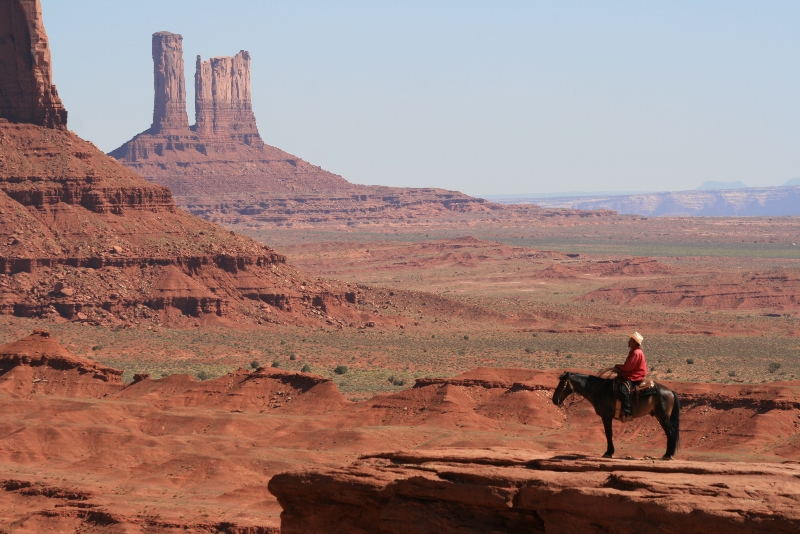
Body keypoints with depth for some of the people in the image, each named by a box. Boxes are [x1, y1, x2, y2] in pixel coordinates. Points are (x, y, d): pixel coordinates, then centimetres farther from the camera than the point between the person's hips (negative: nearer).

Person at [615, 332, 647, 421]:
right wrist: (619, 368, 2)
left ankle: (627, 414, -35)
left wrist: (618, 366, -6)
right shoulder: (634, 352, 15)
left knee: (623, 389, -34)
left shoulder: (636, 353, -18)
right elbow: (628, 366, 18)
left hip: (635, 378, -12)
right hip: (630, 376, 12)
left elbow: (628, 367, -22)